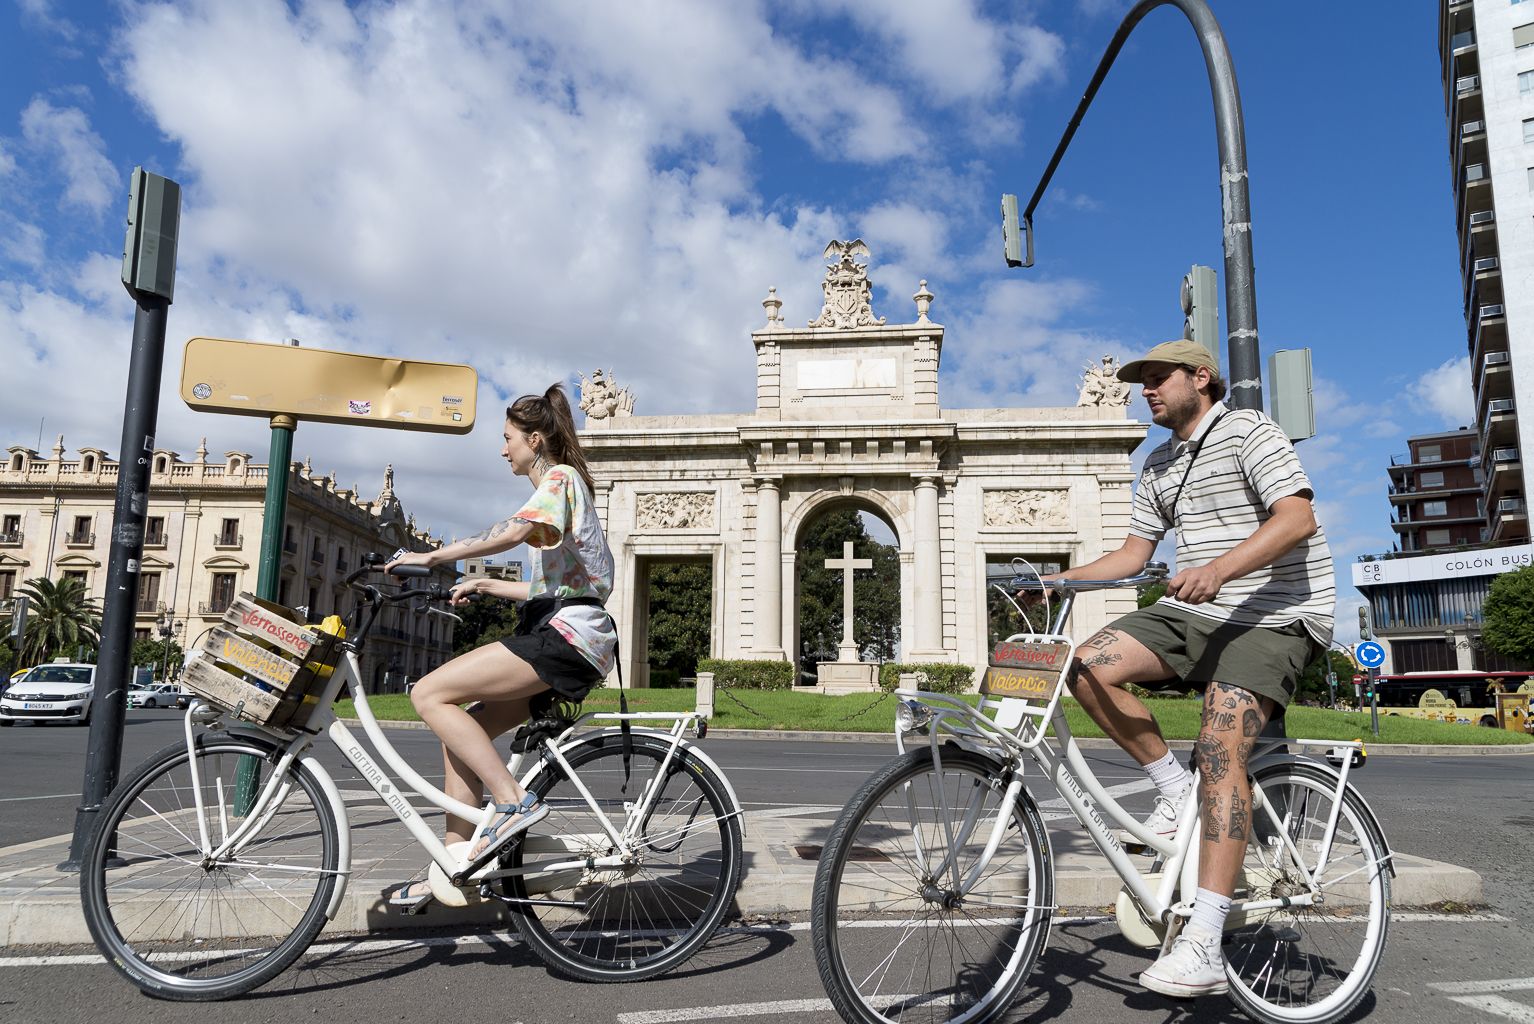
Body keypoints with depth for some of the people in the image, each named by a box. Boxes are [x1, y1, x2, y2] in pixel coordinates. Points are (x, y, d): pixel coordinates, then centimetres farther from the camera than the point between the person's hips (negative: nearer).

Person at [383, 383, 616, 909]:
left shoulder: (559, 477, -1)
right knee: (461, 732, 5)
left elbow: (511, 531, -24)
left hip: (568, 632, -10)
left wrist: (432, 556, -21)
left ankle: (512, 801, -19)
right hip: (560, 635, 10)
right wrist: (487, 586, 24)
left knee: (430, 694, -16)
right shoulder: (560, 488, 29)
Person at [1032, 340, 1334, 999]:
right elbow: (1134, 553, 17)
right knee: (1090, 667, -14)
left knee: (1219, 749, -25)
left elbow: (1297, 518, -21)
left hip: (1274, 617, -7)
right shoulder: (1159, 465, 17)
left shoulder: (1248, 431, -7)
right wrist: (1059, 579, 1)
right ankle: (1175, 793, 3)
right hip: (1195, 612, 8)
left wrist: (1218, 568, -37)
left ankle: (1203, 948, -25)